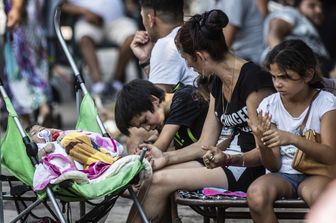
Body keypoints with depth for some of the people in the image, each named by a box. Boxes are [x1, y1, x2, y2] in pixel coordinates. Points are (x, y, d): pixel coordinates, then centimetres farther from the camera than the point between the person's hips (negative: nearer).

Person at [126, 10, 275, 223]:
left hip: (250, 167, -9)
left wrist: (230, 159, -34)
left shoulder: (253, 79, -17)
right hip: (226, 160, 9)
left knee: (160, 180, -16)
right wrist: (166, 157, -1)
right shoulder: (218, 83, 11)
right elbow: (205, 145, 11)